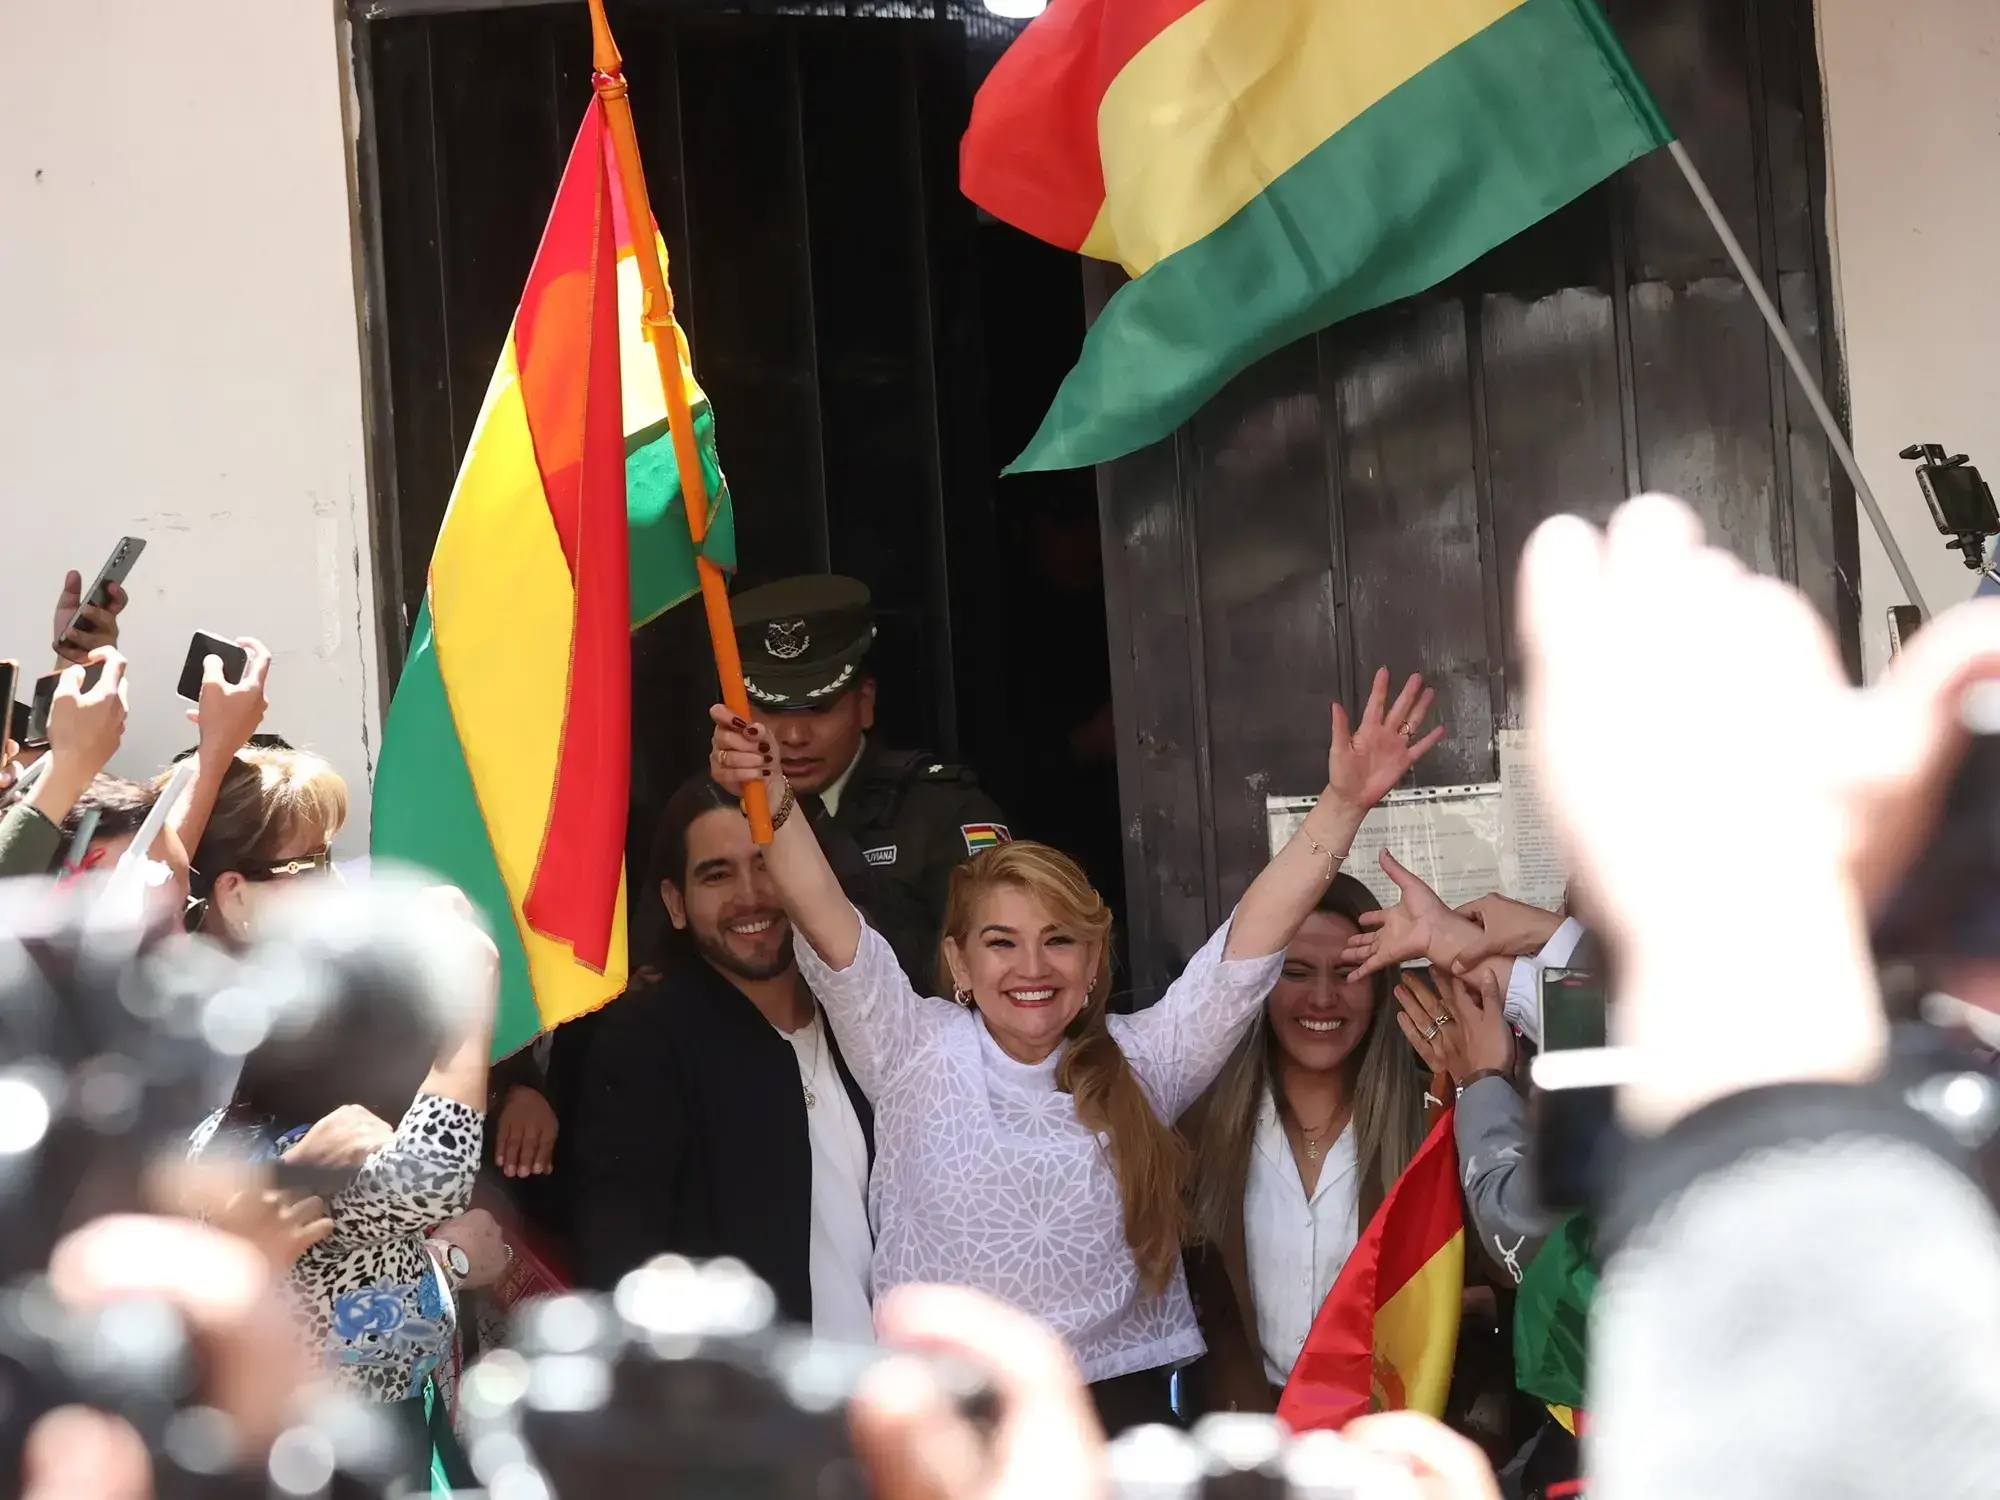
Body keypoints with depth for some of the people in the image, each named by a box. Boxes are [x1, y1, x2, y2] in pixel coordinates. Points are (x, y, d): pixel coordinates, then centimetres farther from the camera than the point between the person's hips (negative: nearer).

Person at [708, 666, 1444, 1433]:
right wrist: (770, 796, -24)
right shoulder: (916, 1056, 2)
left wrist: (1342, 803, -8)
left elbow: (1251, 940, 0)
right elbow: (828, 923, -10)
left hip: (1120, 1406, 1)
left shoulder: (1138, 1064, 7)